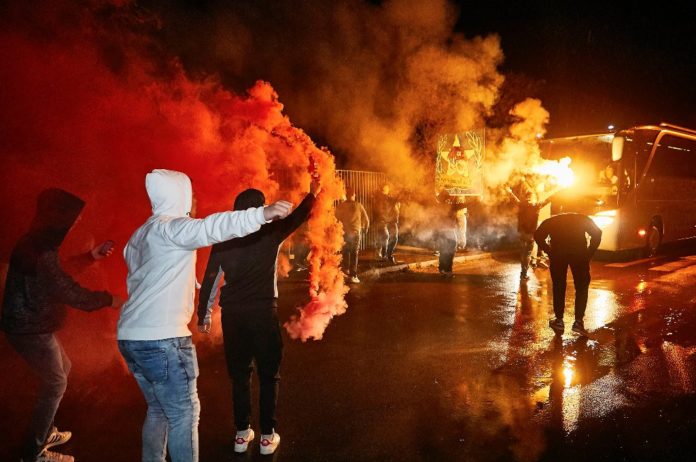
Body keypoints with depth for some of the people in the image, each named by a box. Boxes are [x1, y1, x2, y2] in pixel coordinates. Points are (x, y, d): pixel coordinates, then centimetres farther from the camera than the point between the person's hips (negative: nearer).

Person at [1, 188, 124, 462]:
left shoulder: (37, 243, 7)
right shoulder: (41, 251, -26)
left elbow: (57, 271, 22)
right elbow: (68, 292, -25)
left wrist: (90, 257, 15)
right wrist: (109, 300, -13)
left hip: (30, 325, 10)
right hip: (30, 329, -10)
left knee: (62, 369, 23)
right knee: (55, 384, 2)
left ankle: (44, 431, 35)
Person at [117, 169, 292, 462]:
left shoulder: (140, 235, 17)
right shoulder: (169, 227, -11)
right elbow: (209, 228, -32)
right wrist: (261, 214, -44)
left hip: (132, 336, 10)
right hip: (160, 338, -9)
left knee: (158, 410, 20)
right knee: (184, 413, 0)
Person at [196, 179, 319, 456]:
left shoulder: (223, 239, 4)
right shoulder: (270, 233, -3)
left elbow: (210, 279, 6)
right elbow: (298, 217, 6)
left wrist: (204, 314, 14)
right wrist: (312, 194, 16)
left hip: (232, 313, 3)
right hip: (263, 311, -2)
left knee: (239, 374, 15)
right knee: (268, 374, 10)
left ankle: (242, 433, 22)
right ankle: (267, 435, 14)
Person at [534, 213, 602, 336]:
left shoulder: (551, 221, 28)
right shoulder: (584, 219, 28)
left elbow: (538, 235, 9)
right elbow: (597, 233, 7)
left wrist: (549, 251, 12)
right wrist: (589, 253, 9)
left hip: (558, 252, 1)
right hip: (579, 251, 0)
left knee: (559, 287, 15)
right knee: (581, 287, 13)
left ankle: (559, 321, 18)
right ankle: (578, 321, 6)